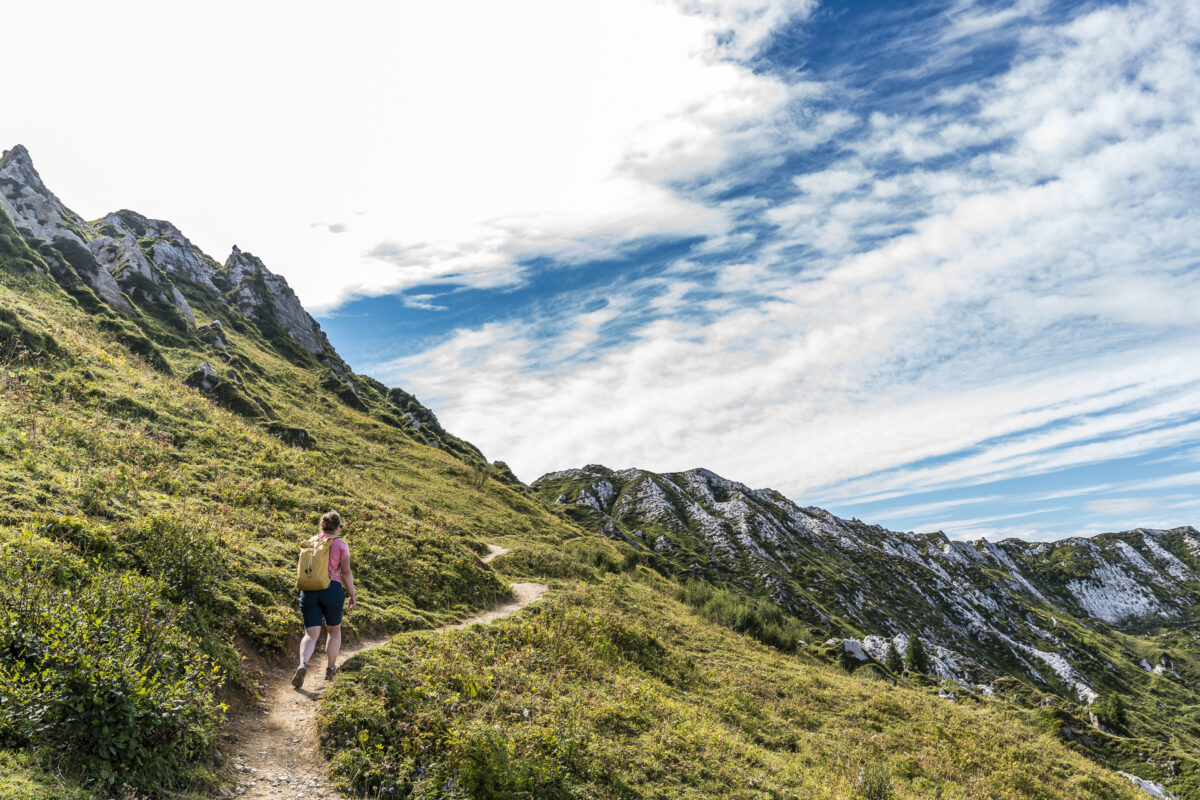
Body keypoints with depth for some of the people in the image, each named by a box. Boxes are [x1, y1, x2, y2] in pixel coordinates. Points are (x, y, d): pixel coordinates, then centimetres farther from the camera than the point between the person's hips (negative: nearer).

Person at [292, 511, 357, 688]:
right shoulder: (340, 543, 0)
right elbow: (346, 572, -5)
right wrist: (352, 594, 3)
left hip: (309, 591, 3)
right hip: (332, 590, -3)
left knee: (311, 634, 2)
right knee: (334, 630, 19)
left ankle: (303, 665, -24)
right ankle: (330, 669, 23)